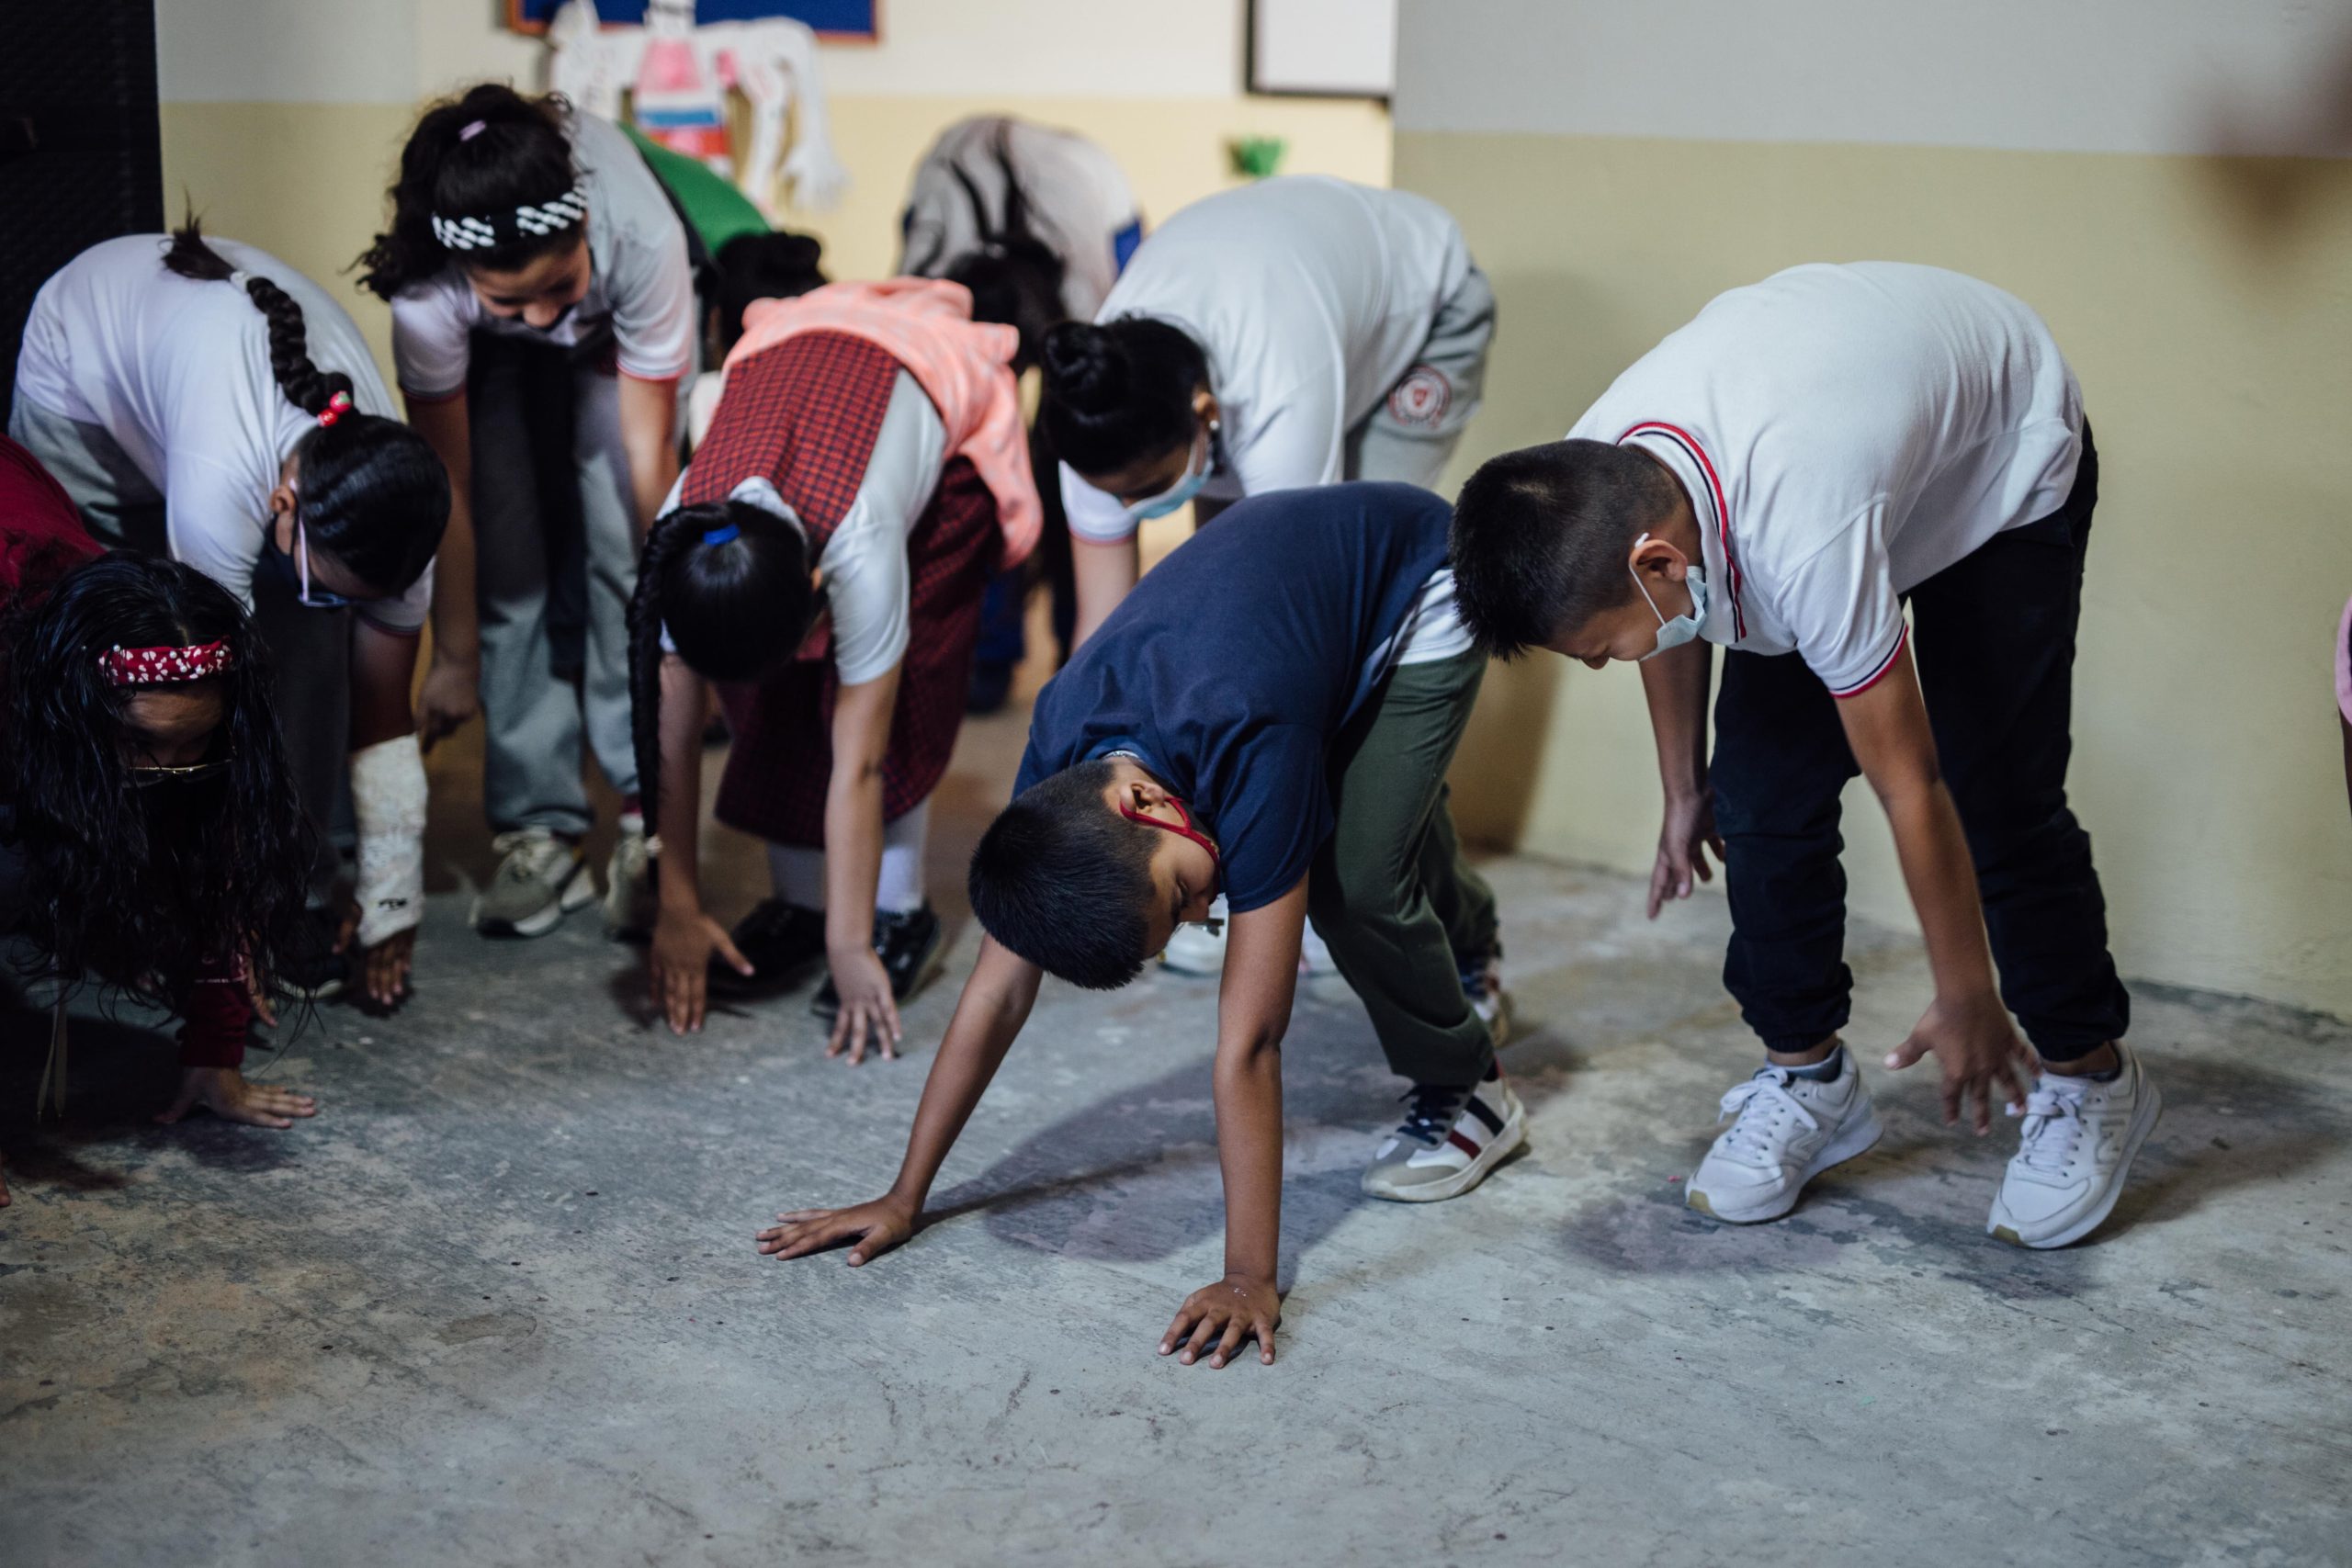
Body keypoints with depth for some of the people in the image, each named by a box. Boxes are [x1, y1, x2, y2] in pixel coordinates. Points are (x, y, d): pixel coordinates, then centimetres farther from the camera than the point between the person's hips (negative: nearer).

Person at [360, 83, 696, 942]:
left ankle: (647, 821, -9)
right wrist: (454, 658, -18)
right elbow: (447, 487, -27)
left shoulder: (641, 238, -43)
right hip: (491, 360, 1)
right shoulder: (428, 290, -39)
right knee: (506, 557, -12)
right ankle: (540, 834, -6)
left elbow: (649, 450, -30)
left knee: (620, 549, -15)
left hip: (615, 330, 0)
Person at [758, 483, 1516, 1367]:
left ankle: (1467, 1095, 5)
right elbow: (999, 990, -19)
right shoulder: (1059, 753, -28)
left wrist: (1250, 1281, -39)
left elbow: (1247, 1040, -42)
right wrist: (903, 1201, -16)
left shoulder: (1248, 749, -44)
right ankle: (1465, 939, 57)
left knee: (1355, 878, -20)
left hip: (1419, 588, -5)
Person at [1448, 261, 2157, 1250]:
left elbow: (1910, 788, -34)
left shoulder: (1806, 540, -46)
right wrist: (1684, 792, 12)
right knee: (1763, 788, -5)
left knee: (1995, 797, -11)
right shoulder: (1588, 490, -26)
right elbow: (1674, 618, 0)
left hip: (2008, 459, -6)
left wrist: (1966, 1003, -22)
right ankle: (1805, 1076, 12)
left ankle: (2090, 1078, 10)